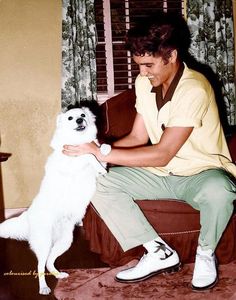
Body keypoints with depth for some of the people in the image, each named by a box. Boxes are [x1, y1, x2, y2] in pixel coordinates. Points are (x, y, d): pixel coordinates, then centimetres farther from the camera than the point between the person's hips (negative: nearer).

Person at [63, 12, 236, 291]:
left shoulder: (193, 90, -25)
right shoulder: (144, 83, -2)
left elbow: (162, 155, -28)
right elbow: (137, 138, 2)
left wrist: (102, 152, -28)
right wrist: (93, 151, -14)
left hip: (203, 172, -6)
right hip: (162, 174, 7)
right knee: (98, 181, -11)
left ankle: (205, 254, -6)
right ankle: (159, 252, -6)